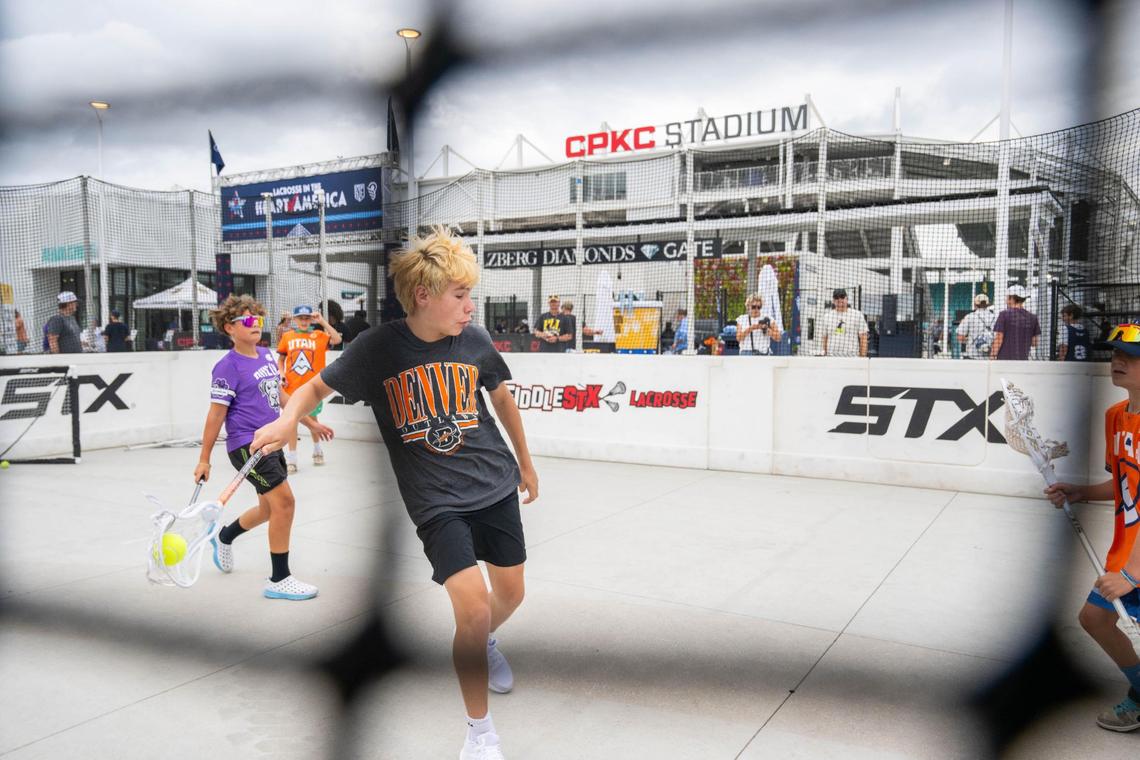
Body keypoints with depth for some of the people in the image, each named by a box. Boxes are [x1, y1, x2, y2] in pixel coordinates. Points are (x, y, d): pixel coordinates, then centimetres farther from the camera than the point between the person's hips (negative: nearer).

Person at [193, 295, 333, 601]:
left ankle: (224, 537, 48)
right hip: (247, 445, -8)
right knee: (284, 500, -15)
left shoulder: (267, 355, 9)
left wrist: (310, 422, 22)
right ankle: (279, 580, -3)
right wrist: (204, 459, -7)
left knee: (269, 508, 18)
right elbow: (216, 414, -10)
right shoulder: (228, 366, -12)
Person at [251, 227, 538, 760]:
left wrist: (525, 461, 22)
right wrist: (288, 418, -23)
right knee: (473, 608, -16)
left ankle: (486, 645, 54)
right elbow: (318, 386, -1)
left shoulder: (474, 341, -5)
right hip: (436, 502, -4)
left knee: (511, 595, 15)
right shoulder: (379, 347, -13)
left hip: (496, 486, 4)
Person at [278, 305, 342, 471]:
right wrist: (282, 375, -4)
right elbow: (281, 360, 11)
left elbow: (337, 339, -18)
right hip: (292, 387, 1)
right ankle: (291, 459, 7)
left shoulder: (318, 335, -1)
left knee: (312, 418, 14)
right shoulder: (287, 337, 3)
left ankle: (317, 450, 36)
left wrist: (322, 321, -19)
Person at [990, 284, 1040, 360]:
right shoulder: (1032, 317, 7)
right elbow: (1034, 343, 10)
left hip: (1005, 358, -4)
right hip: (1022, 359, 4)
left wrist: (992, 358, -6)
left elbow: (998, 340, -10)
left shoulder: (1004, 314, -6)